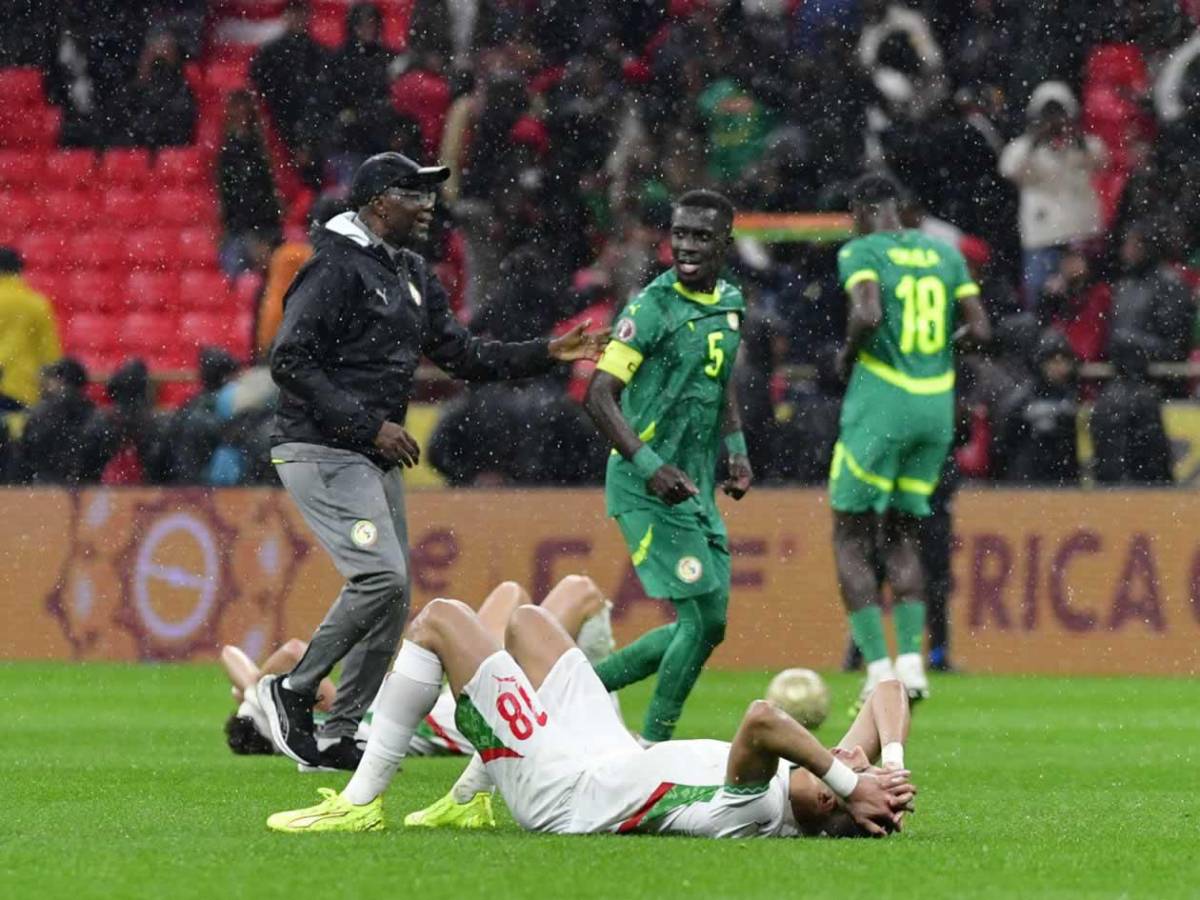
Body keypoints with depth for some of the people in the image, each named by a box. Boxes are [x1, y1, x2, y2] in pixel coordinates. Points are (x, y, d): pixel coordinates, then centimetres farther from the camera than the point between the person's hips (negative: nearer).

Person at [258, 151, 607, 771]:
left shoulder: (412, 276, 16)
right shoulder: (336, 268, -13)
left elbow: (463, 355, 19)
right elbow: (291, 361, -20)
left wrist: (547, 354, 6)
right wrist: (370, 425, -22)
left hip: (377, 460, 10)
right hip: (323, 455, -10)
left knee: (392, 602, 7)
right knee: (382, 577, -20)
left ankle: (338, 737, 13)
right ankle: (293, 691, -6)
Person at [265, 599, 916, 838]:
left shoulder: (757, 815, -42)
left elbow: (761, 721, -61)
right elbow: (889, 691, -14)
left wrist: (852, 781, -55)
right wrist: (892, 765, -30)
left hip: (557, 787, -8)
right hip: (613, 757, 8)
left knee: (440, 620, 1)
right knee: (525, 619, 27)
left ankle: (361, 802, 12)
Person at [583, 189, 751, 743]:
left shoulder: (730, 303, 10)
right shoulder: (655, 307, -13)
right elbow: (599, 396, -17)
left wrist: (737, 450, 12)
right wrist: (652, 468, -27)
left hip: (696, 488, 8)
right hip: (647, 487, -8)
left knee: (704, 624, 8)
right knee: (704, 617, -12)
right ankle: (653, 747, -1)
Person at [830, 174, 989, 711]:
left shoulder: (861, 253, -4)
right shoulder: (945, 253, 11)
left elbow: (868, 314, -21)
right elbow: (979, 329, 6)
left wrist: (847, 354, -3)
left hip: (880, 405, -5)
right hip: (937, 408, 5)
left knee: (851, 539, 4)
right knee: (903, 534, 18)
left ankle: (878, 670, -6)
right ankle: (911, 661, 3)